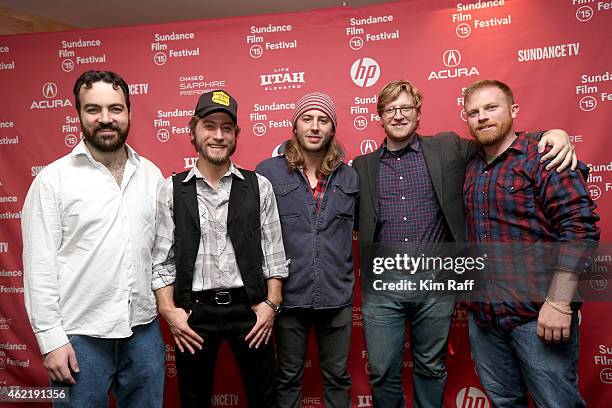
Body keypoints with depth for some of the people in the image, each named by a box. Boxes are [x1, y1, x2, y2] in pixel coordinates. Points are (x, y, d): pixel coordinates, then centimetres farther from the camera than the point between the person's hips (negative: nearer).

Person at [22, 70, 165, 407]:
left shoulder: (151, 174, 4)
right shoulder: (53, 179, -6)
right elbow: (39, 266, -7)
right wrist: (51, 339, -8)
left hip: (144, 329, 3)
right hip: (80, 335, -3)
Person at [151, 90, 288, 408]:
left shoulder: (259, 187, 1)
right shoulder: (171, 191, 0)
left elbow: (274, 254, 2)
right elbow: (161, 260, 1)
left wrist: (271, 303, -5)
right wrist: (169, 311, -7)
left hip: (248, 308, 0)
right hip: (194, 311, 0)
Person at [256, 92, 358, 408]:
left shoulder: (349, 176, 4)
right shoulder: (268, 172, -5)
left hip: (337, 296, 2)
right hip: (289, 295, -2)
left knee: (338, 376, 17)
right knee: (288, 378, 16)